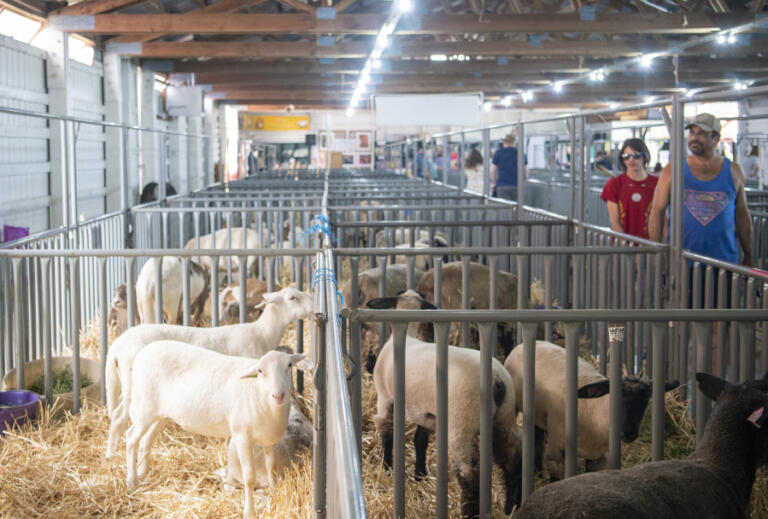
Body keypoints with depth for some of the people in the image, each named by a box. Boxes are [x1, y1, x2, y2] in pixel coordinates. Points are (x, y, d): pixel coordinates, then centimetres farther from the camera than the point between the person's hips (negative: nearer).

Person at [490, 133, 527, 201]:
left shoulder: (498, 153, 4)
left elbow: (492, 170, 3)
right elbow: (526, 171, 8)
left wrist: (494, 183, 16)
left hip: (502, 185, -2)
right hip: (517, 185, 2)